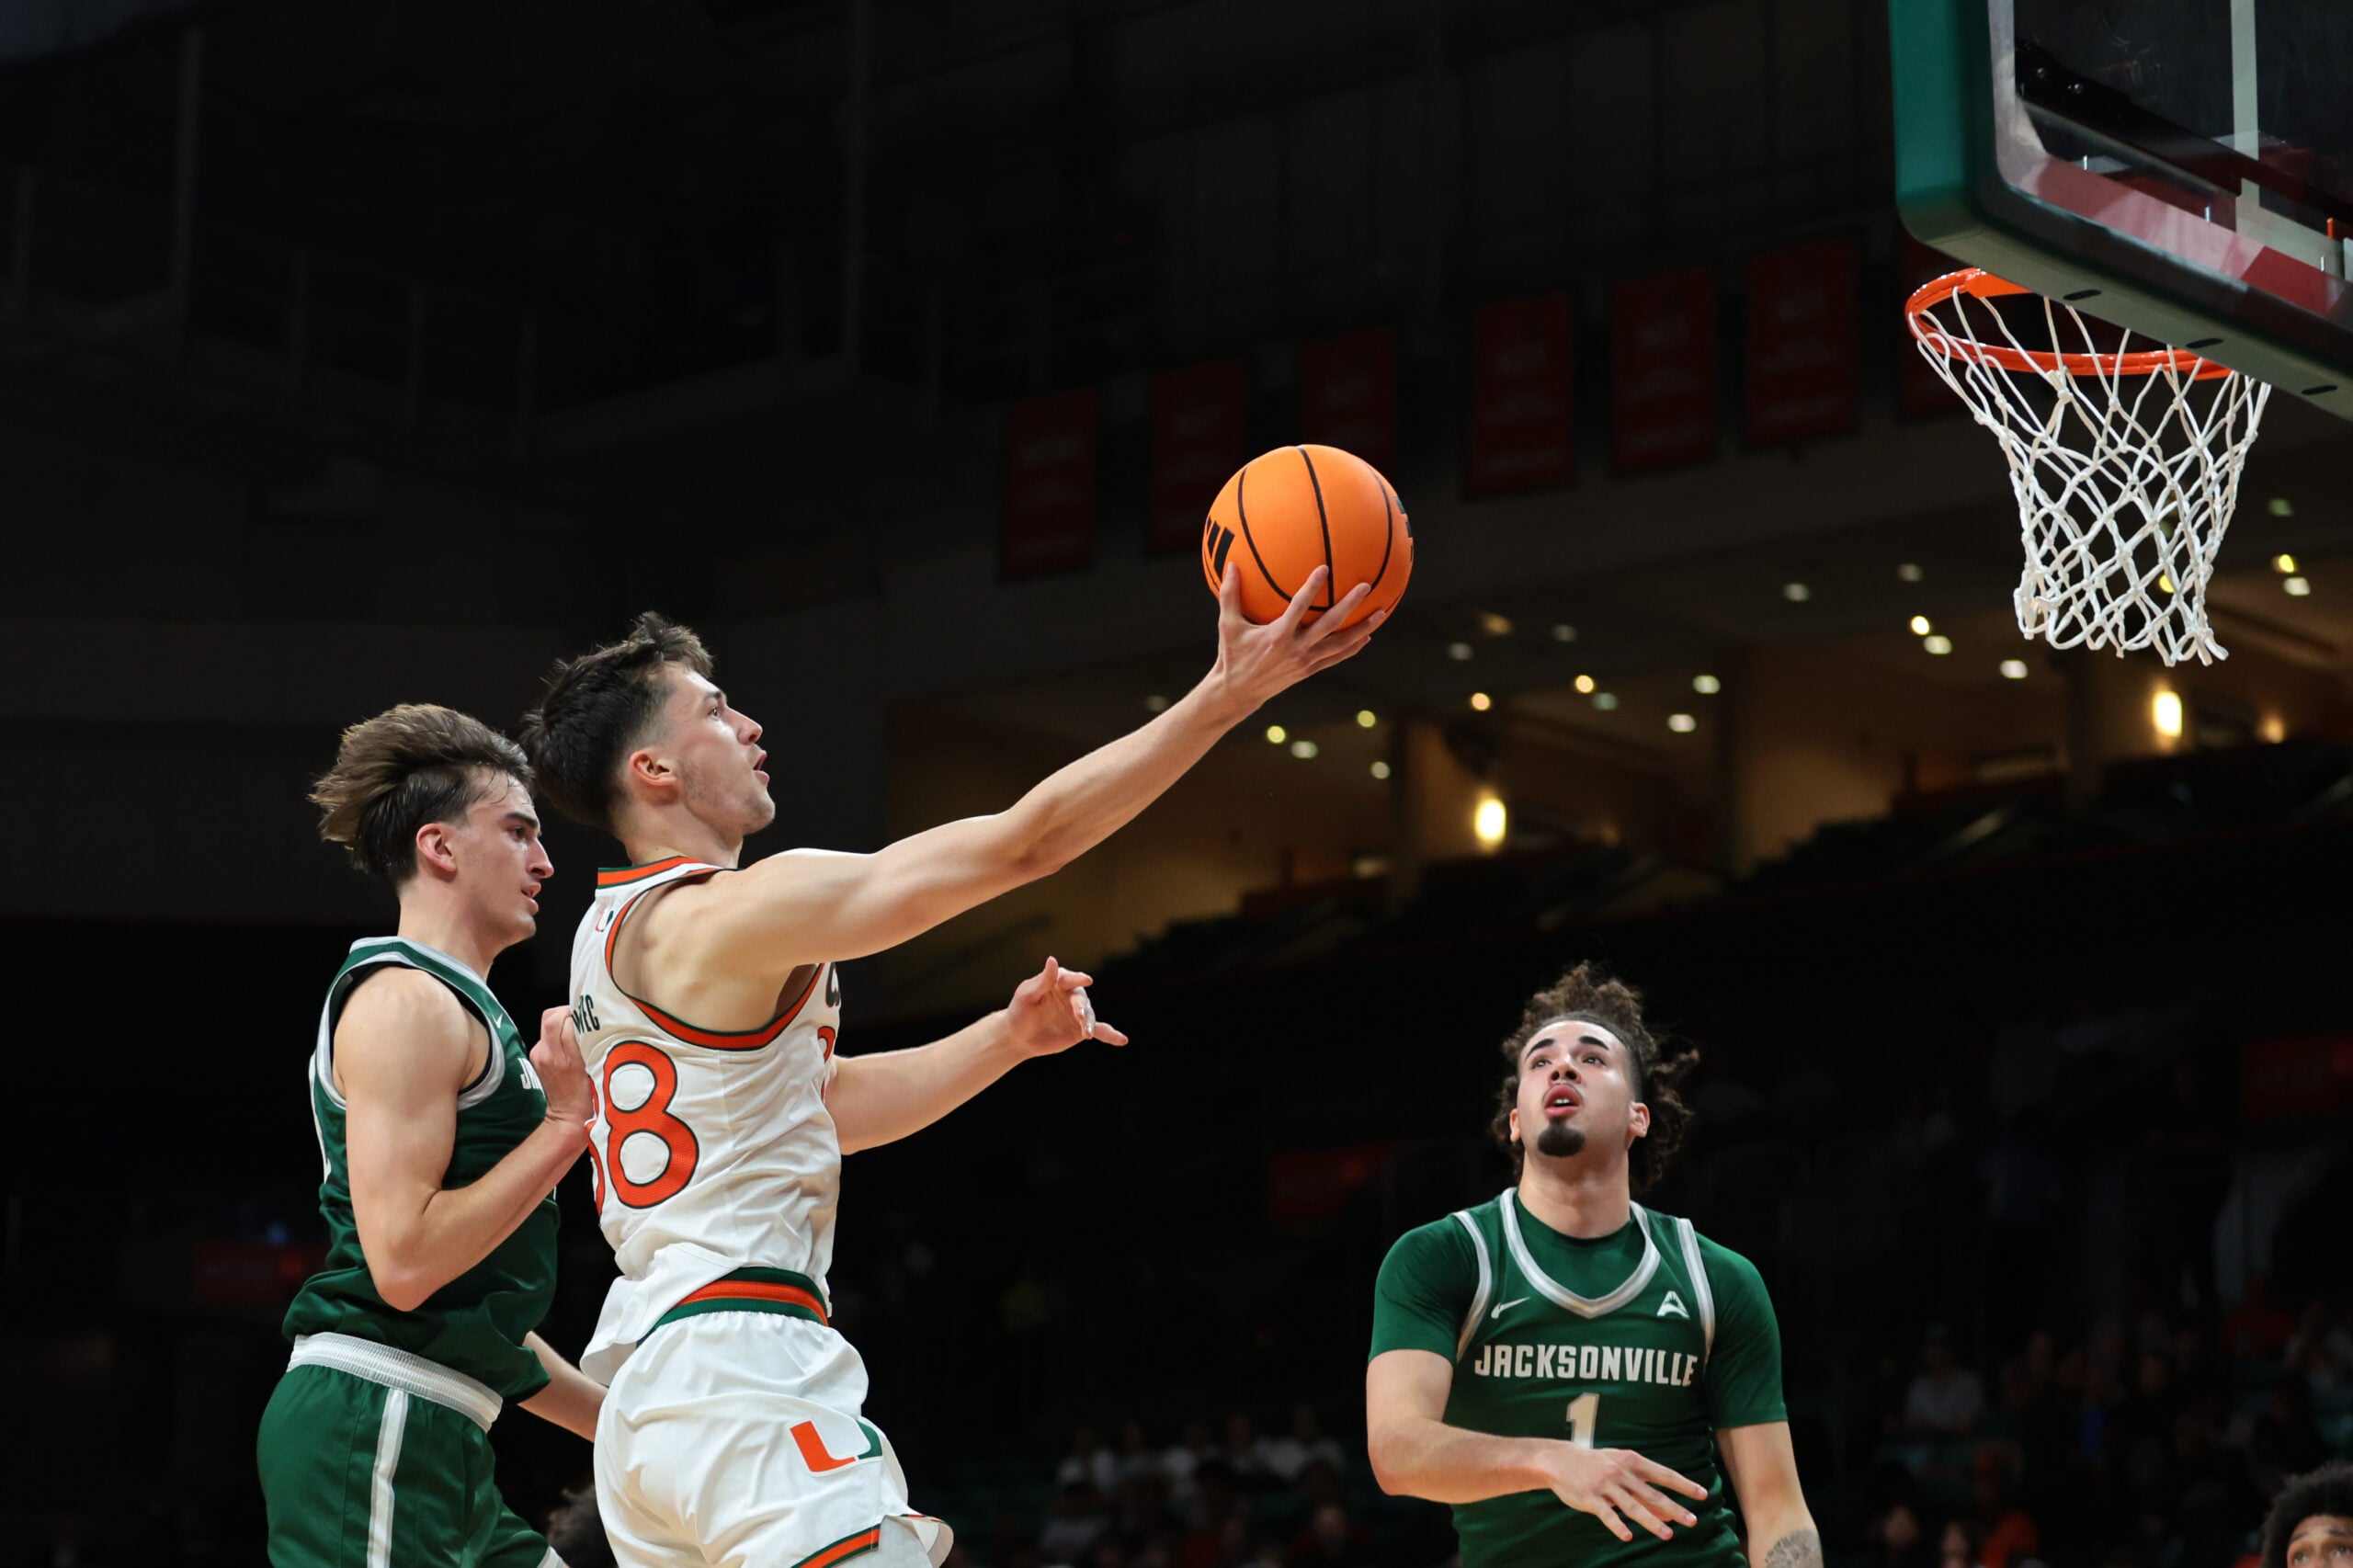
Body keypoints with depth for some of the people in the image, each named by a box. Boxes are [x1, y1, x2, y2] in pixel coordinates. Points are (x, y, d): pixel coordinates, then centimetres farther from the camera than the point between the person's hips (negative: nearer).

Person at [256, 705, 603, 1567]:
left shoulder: (462, 1012, 24)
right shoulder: (406, 1000, -8)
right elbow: (404, 1262, -19)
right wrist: (566, 1126, -13)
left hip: (435, 1447, 11)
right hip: (372, 1430, -11)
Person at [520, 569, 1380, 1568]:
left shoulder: (614, 936, 20)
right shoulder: (720, 917, -10)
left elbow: (831, 1101, 25)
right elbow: (1021, 844, -13)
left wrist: (1010, 1036, 14)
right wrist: (1229, 692, -11)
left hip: (650, 1397, 10)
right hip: (743, 1377, -10)